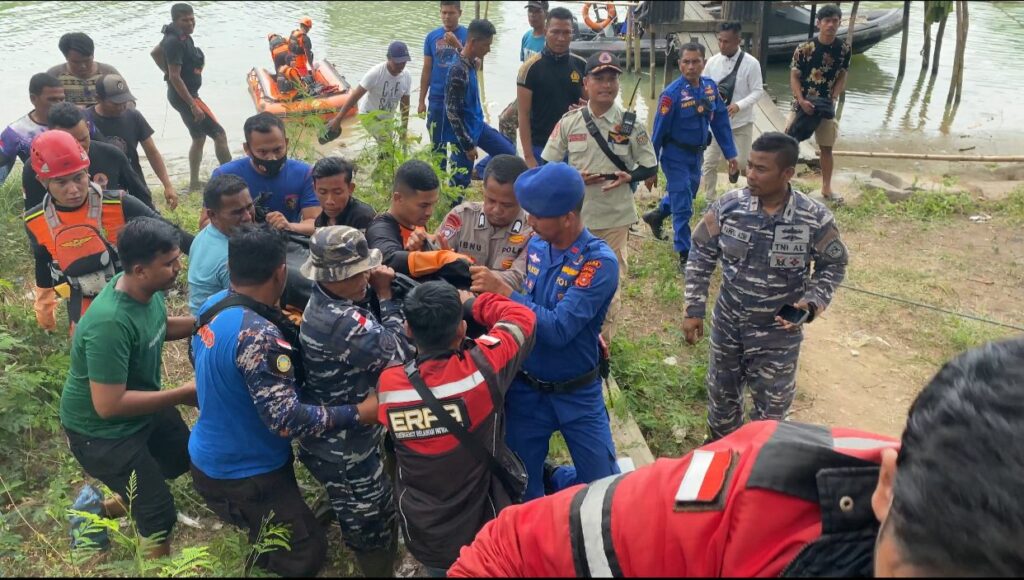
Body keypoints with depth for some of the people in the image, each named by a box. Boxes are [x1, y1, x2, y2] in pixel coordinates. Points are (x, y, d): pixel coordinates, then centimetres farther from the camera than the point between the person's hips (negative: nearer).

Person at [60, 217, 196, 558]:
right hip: (101, 430, -8)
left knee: (182, 459, 27)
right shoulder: (110, 323, -38)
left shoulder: (149, 290, -13)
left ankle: (102, 510, 43)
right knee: (160, 514, 3)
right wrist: (181, 395, -29)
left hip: (141, 407, 8)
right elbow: (108, 405, -35)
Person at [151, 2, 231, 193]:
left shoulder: (181, 37, 8)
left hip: (186, 95, 10)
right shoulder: (176, 42, -21)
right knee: (219, 134, -8)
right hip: (185, 96, -10)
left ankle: (194, 183, 23)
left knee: (199, 138, 17)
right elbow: (175, 77, -25)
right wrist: (193, 105, -26)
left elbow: (155, 52, 24)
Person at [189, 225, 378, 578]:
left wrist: (283, 325, 16)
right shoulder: (258, 335, -34)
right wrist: (360, 413, -27)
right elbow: (287, 420, -34)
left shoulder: (213, 305, -4)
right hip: (243, 477, -9)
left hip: (212, 459, 9)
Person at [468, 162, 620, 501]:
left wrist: (503, 291, -28)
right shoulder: (536, 245, -4)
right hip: (526, 389, 4)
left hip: (577, 394, -3)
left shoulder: (600, 262, -22)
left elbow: (558, 329, -29)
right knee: (522, 492, 11)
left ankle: (554, 481, 38)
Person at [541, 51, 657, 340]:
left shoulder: (631, 124, -5)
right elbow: (547, 165, 2)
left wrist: (628, 177, -18)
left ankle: (602, 342, 28)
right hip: (575, 215, 1)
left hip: (615, 216, 0)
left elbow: (650, 167, 3)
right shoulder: (569, 122, -4)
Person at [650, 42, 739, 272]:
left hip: (697, 153, 7)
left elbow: (721, 121, 3)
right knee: (683, 205, -3)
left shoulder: (711, 87, -5)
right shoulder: (672, 94, -22)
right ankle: (684, 256, 7)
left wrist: (730, 154, 3)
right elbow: (659, 131, -17)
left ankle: (656, 216, 52)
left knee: (686, 194, 25)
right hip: (676, 155, -6)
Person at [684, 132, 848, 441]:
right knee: (721, 395, 23)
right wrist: (694, 310, -4)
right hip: (727, 324, 2)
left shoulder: (816, 219, -21)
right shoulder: (728, 205, -16)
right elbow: (701, 255, -3)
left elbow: (833, 265, -3)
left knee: (770, 408, 16)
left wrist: (812, 304, -19)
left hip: (778, 333, -2)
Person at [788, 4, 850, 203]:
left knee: (827, 148, 10)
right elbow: (794, 77, -9)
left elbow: (842, 77, 5)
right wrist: (802, 100, -21)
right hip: (803, 104, -3)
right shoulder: (805, 48, -14)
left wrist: (834, 98, -9)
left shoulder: (844, 49, -3)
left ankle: (826, 188, 22)